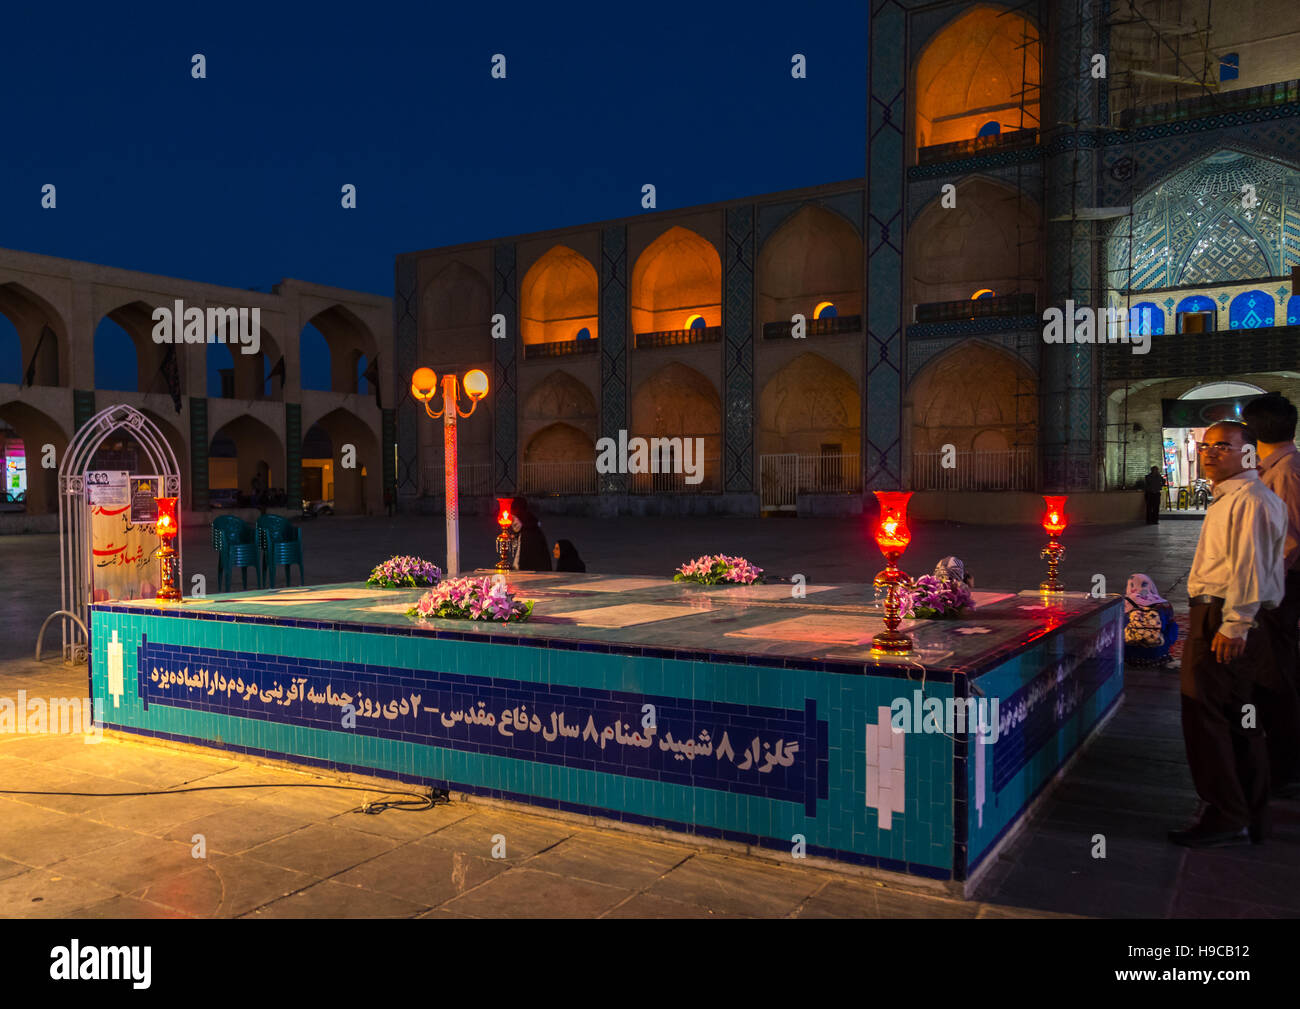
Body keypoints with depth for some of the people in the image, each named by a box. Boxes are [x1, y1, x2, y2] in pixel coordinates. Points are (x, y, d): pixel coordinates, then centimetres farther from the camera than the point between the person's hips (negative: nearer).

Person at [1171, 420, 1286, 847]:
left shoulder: (1248, 500, -14)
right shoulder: (1227, 498, 19)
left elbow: (1249, 567, -21)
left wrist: (1234, 625, -23)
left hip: (1227, 621, -11)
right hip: (1217, 616, 11)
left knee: (1203, 714, -8)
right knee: (1237, 718, 15)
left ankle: (1225, 817, 0)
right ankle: (1251, 816, 25)